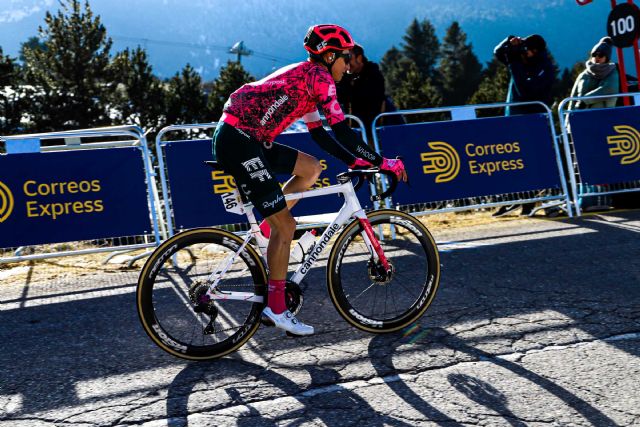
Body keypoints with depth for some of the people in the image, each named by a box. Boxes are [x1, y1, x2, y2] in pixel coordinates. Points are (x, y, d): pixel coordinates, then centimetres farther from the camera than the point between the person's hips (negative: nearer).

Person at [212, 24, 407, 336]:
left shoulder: (305, 78, 21)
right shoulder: (319, 77, -7)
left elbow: (319, 135, 23)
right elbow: (342, 131, -13)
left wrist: (356, 161, 17)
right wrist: (383, 162, -7)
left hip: (251, 140, 10)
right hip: (237, 141, -10)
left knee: (312, 168, 19)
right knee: (286, 226, -6)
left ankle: (268, 229, 14)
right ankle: (276, 308, 3)